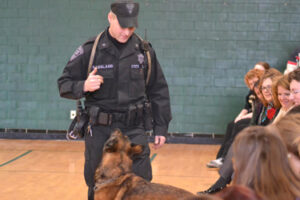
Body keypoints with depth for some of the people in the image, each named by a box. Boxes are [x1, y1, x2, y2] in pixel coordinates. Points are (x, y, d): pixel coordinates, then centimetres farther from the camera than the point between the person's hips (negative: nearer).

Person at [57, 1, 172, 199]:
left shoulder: (144, 50, 3)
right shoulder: (91, 49, -3)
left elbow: (158, 91, 11)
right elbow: (64, 84, 2)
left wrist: (161, 127, 9)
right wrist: (84, 86, -19)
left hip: (134, 130, 1)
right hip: (100, 130, 0)